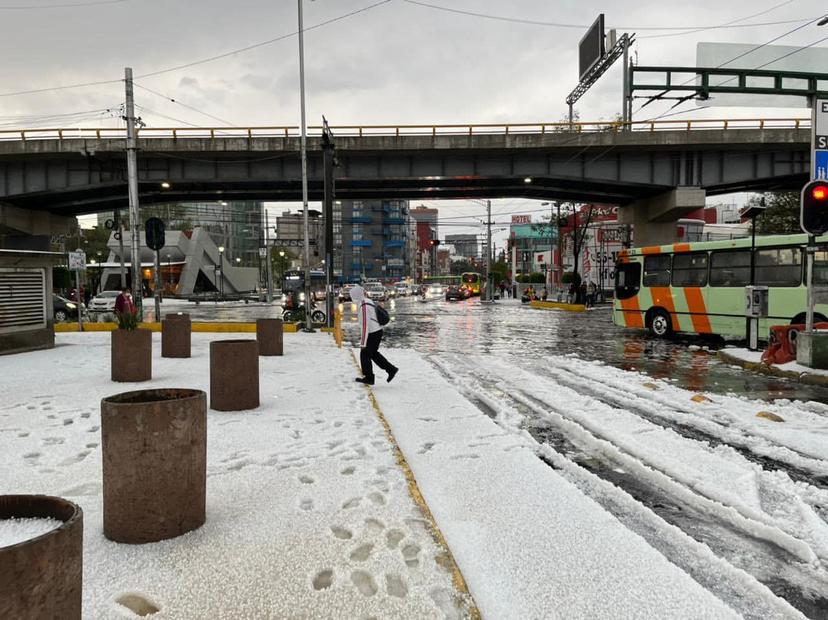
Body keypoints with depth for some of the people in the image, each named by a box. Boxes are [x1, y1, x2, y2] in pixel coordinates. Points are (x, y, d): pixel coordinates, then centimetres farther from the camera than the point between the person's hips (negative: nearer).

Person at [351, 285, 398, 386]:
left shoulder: (363, 307, -25)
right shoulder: (368, 301, 6)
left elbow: (365, 326, -25)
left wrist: (363, 343, -20)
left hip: (372, 335, -9)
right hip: (378, 332, 9)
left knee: (364, 355, 5)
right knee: (373, 353, 22)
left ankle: (368, 378, 18)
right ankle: (391, 369, 26)